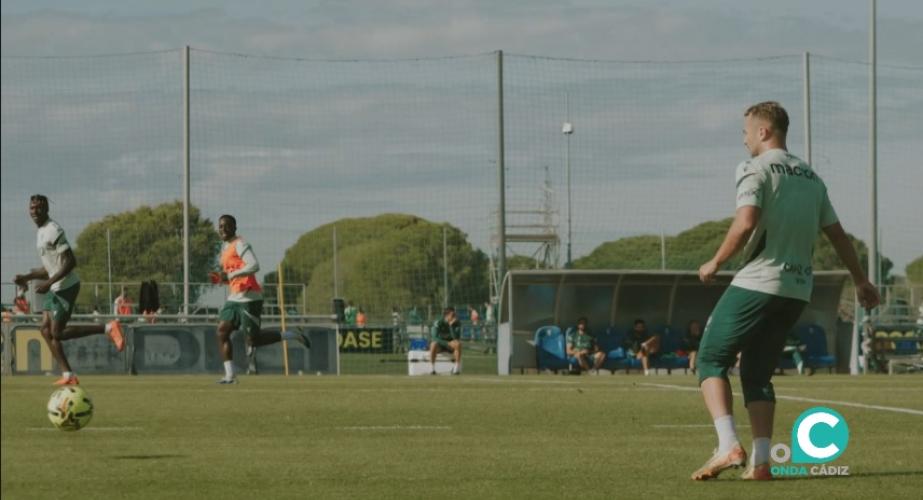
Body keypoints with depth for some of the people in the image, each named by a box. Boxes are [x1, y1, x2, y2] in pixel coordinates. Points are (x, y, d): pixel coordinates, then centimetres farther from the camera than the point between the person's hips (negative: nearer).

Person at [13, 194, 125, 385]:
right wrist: (26, 277, 15)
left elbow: (70, 262, -21)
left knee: (57, 332, -9)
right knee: (46, 329, 4)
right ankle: (68, 375, 4)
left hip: (66, 287, -10)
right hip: (55, 289, 10)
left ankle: (108, 328, -6)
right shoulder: (41, 233, 17)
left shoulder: (53, 231, -15)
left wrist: (49, 282, -24)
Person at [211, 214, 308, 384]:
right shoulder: (225, 247, 19)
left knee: (253, 338, -9)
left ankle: (291, 336, 10)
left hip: (248, 298, -9)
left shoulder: (240, 245, -10)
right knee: (222, 331, -4)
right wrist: (220, 279, 9)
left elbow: (254, 265, -24)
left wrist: (230, 275, -25)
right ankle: (230, 375, -4)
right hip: (233, 298, 9)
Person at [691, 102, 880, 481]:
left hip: (756, 284, -7)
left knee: (711, 361, 2)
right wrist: (861, 281, 29)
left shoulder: (756, 169, -6)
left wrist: (715, 263, -7)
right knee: (757, 375, 14)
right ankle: (760, 462, 1)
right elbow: (837, 234, 20)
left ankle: (728, 446, -16)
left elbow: (745, 224, -20)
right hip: (798, 290, 7)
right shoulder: (811, 177, 16)